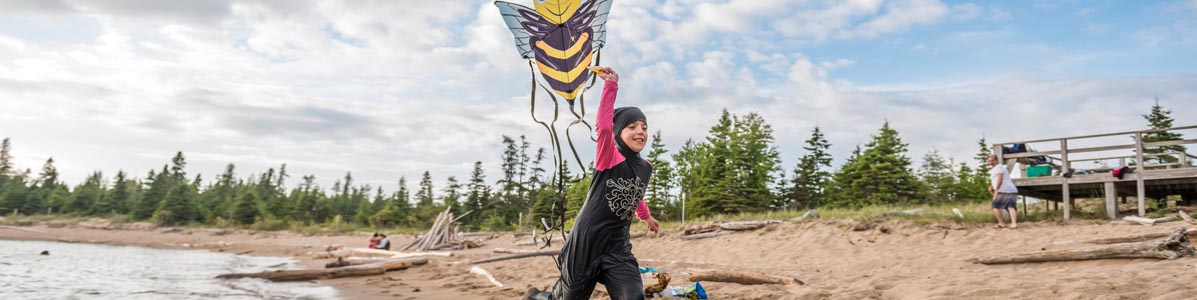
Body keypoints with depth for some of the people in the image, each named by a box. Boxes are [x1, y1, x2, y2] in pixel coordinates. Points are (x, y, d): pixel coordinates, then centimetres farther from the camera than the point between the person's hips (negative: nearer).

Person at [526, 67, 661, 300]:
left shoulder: (645, 168, 6)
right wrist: (611, 84, -34)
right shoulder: (609, 157, -12)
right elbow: (603, 127, -32)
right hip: (586, 242, -4)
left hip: (618, 249, 5)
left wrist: (646, 217, 44)